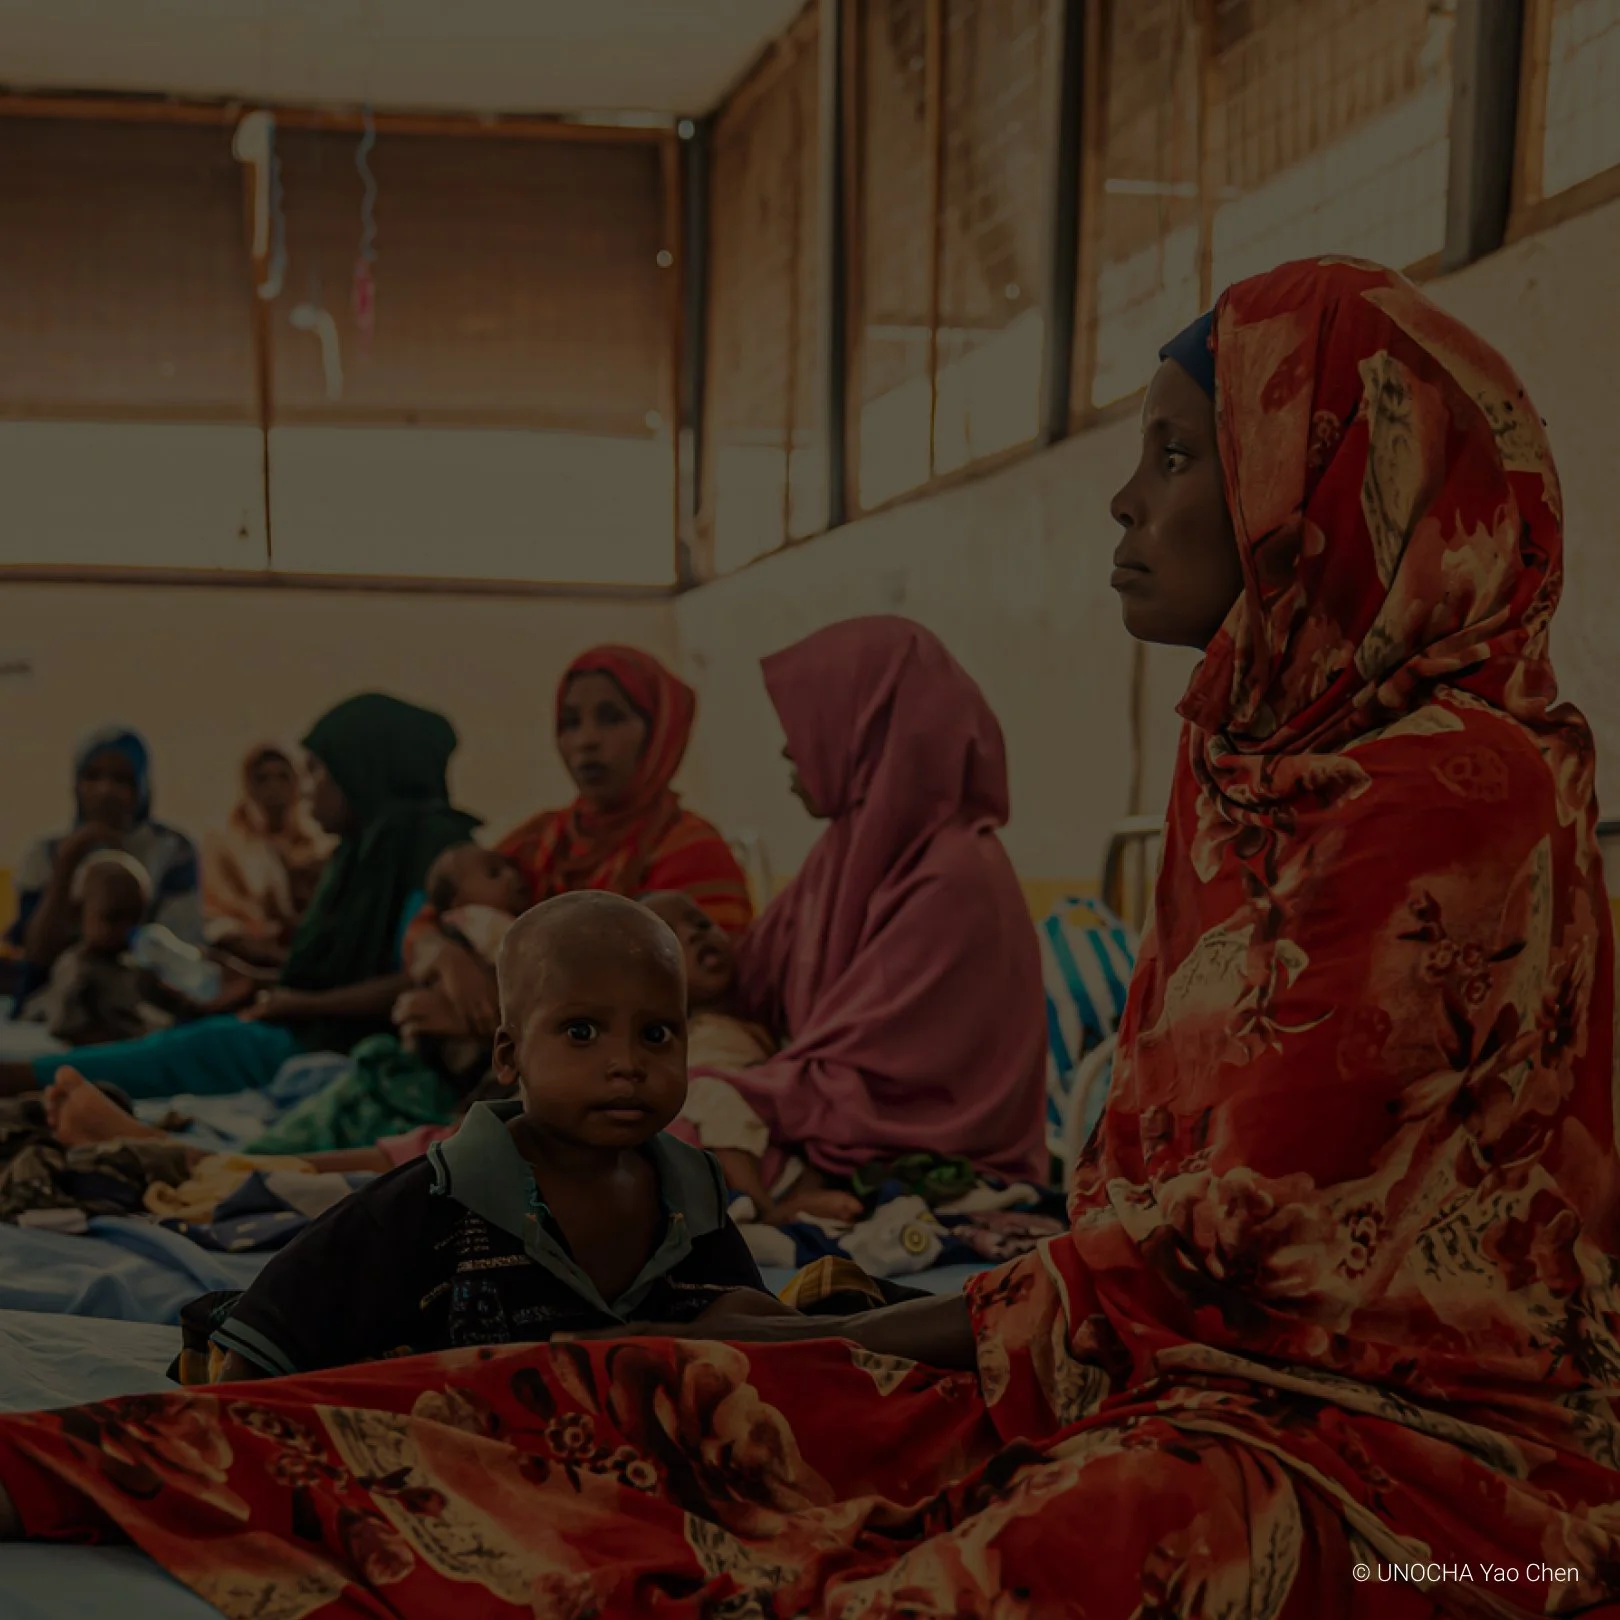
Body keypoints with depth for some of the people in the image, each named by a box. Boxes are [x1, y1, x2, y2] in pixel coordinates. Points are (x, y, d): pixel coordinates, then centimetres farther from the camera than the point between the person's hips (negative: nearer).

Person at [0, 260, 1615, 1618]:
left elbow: (1243, 1221, -15)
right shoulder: (1258, 754, 13)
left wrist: (902, 1332, -5)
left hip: (1422, 1419, -8)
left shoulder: (1456, 791, -15)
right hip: (1191, 1362, 8)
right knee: (649, 1400, -5)